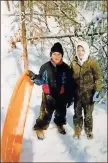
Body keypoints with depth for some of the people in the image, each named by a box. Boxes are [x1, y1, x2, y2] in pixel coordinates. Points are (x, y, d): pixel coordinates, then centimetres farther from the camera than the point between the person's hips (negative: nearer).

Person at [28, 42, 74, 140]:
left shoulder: (66, 68, -7)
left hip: (62, 96, 2)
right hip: (48, 96, -2)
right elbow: (41, 81, -1)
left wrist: (70, 97, 1)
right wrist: (34, 77, -21)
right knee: (46, 113, 1)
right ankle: (40, 128, 23)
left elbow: (70, 84, -1)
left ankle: (60, 124, 48)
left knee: (61, 112, 21)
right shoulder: (45, 67, -8)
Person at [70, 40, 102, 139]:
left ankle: (89, 131, 31)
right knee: (77, 114, 13)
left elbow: (98, 78, -6)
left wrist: (97, 91, -14)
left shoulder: (92, 63, -8)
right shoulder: (73, 63, 2)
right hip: (77, 94, 3)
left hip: (89, 94, -2)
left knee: (88, 114, 10)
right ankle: (77, 131, 31)